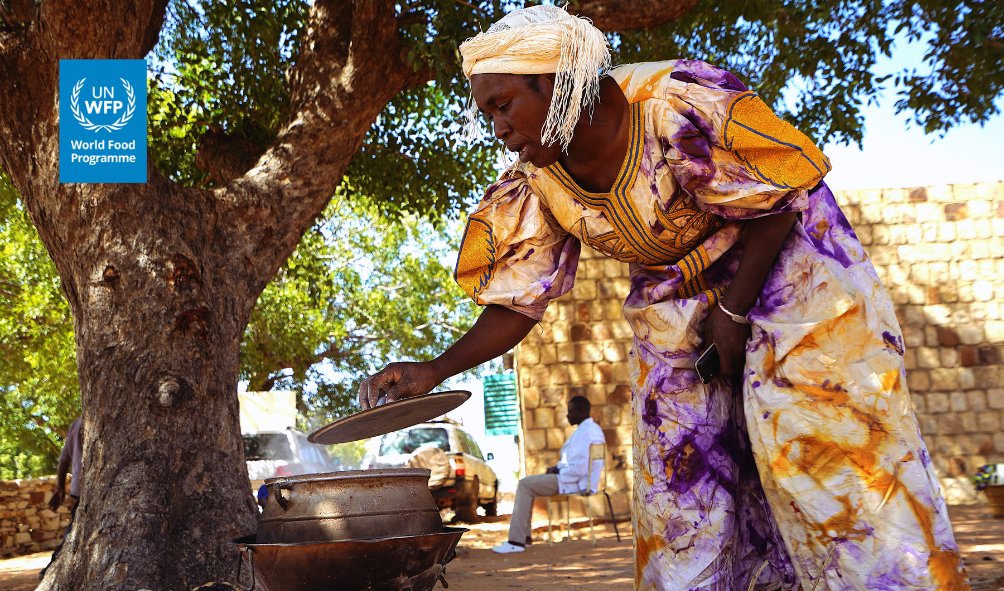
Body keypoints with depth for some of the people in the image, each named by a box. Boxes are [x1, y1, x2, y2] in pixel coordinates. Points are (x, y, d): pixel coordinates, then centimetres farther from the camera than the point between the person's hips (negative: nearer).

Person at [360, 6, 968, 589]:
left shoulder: (678, 103, -30)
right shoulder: (532, 188, -13)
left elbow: (776, 203, -19)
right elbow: (515, 302, -8)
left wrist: (735, 308, -17)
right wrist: (435, 369, -22)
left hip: (784, 252, -5)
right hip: (673, 293, 5)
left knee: (821, 438, -11)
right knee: (679, 462, 3)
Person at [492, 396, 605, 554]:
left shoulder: (584, 432, -19)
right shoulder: (593, 428, 15)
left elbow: (579, 469, -26)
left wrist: (558, 471, -11)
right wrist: (558, 467, 9)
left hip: (575, 482, -11)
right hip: (579, 480, 11)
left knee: (524, 485, -12)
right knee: (526, 484, 15)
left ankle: (517, 541, -13)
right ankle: (524, 535, 11)